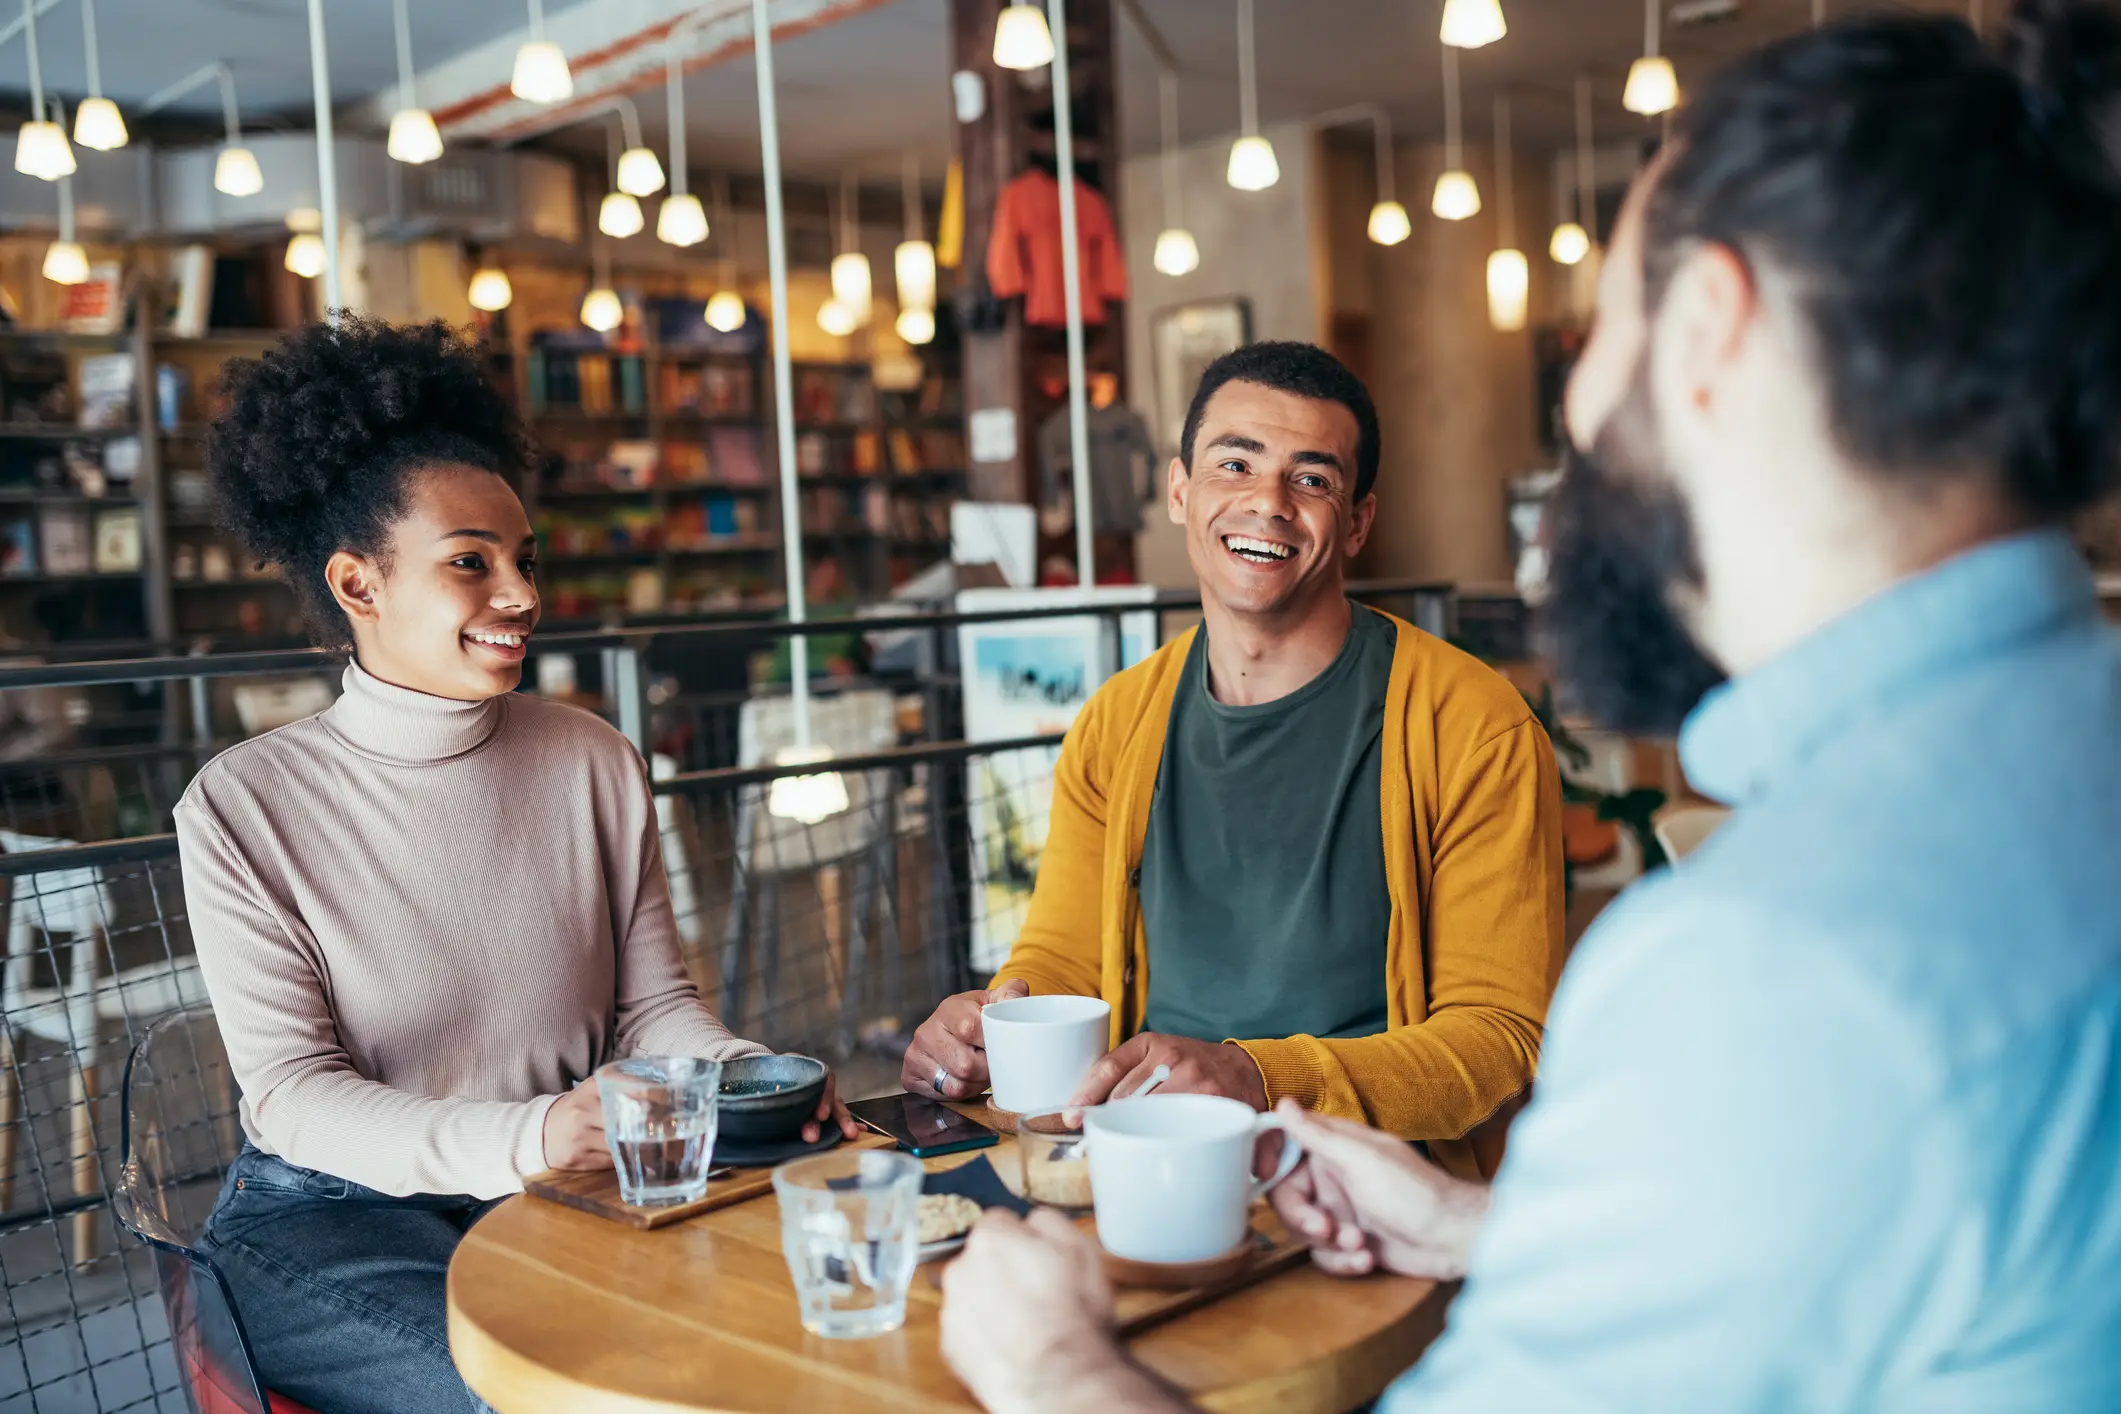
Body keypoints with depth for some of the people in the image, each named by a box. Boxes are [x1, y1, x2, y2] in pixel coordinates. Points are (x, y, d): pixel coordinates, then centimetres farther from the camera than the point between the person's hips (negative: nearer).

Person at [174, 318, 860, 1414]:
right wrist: (523, 1140, -28)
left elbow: (655, 1002, 7)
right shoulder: (243, 807, -7)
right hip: (334, 1216, -3)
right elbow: (290, 1094, -11)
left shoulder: (593, 763, 2)